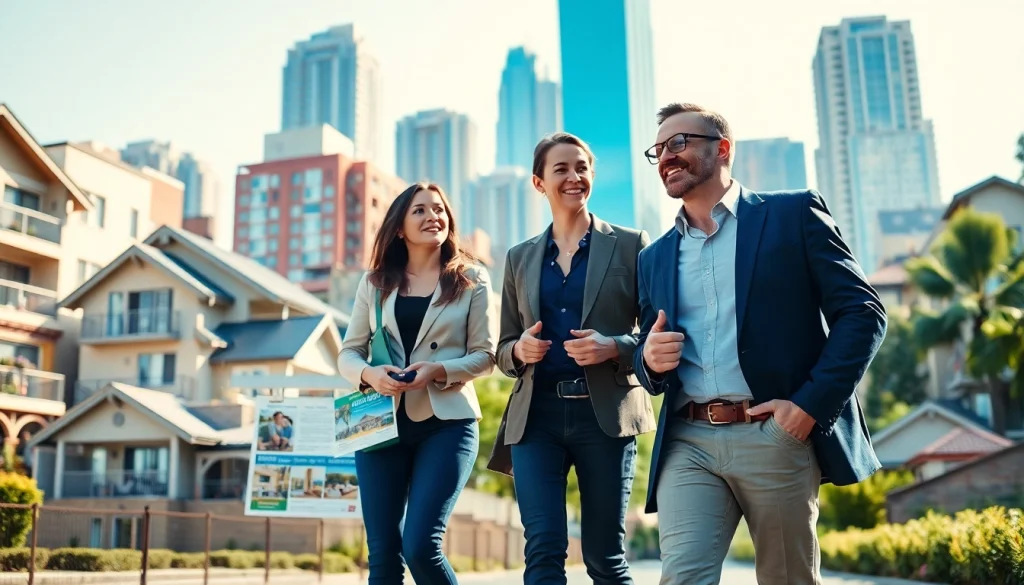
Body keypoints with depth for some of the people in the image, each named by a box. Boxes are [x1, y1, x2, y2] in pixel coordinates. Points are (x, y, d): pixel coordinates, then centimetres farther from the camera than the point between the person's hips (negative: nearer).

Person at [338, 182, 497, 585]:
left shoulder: (471, 279, 4)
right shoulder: (375, 282, 11)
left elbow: (484, 355, 0)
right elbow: (348, 352, 9)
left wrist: (439, 371, -18)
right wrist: (369, 374, -13)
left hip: (447, 423, -3)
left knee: (420, 546, -12)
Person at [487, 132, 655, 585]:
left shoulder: (630, 245, 5)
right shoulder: (520, 258, 14)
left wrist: (614, 347, -16)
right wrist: (519, 350, -7)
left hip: (605, 414, -2)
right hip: (536, 415, 2)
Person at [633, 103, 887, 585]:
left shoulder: (793, 214, 4)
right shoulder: (654, 258, 16)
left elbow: (862, 311, -2)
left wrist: (812, 403, -12)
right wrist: (651, 360, -4)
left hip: (776, 435, -3)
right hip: (688, 443, 3)